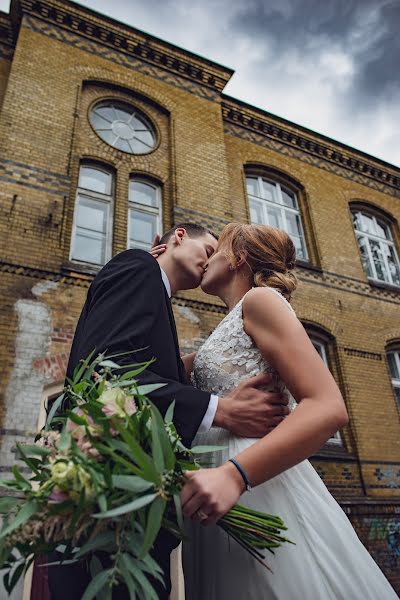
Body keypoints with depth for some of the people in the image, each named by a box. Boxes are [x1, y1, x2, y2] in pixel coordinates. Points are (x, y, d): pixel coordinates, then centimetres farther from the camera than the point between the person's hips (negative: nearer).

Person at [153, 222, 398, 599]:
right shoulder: (233, 326, 22)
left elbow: (329, 408, -17)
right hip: (225, 501, 9)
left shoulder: (259, 299, -5)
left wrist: (234, 474, -29)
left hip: (257, 491, -9)